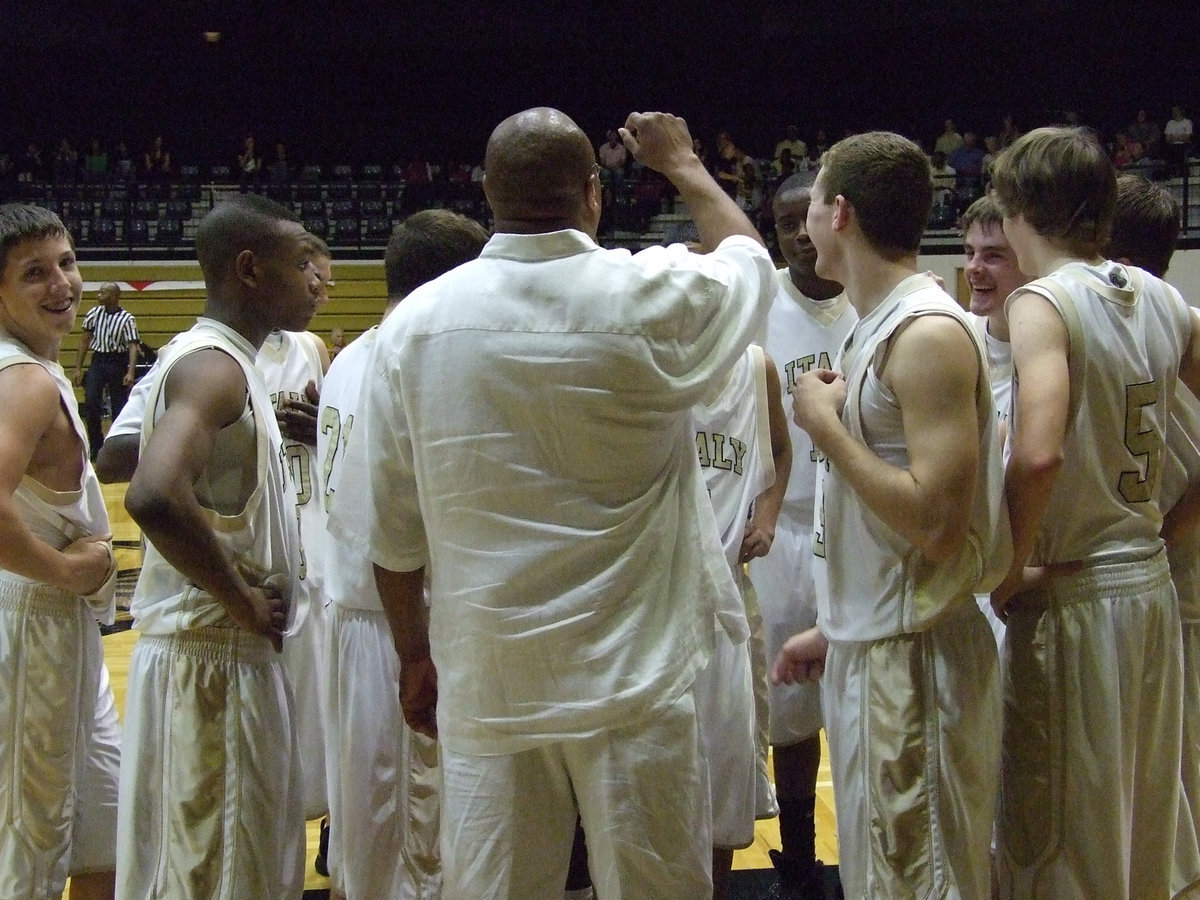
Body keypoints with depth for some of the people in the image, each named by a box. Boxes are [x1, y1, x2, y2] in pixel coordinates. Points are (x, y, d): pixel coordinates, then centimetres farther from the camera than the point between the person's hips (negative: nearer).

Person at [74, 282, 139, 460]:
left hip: (118, 362, -3)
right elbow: (85, 341, 11)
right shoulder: (93, 314, 4)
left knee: (119, 406, 3)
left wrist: (131, 372, -22)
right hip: (98, 360, 3)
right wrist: (78, 367, 9)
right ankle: (96, 448, 1)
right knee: (91, 402, -9)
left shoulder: (127, 319, -7)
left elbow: (132, 346, -11)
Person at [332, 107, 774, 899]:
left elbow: (391, 529, 2)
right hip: (633, 681, -2)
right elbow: (750, 258, 14)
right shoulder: (651, 299, -10)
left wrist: (416, 656, 16)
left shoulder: (415, 323, -4)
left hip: (485, 683, 2)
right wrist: (684, 165, 29)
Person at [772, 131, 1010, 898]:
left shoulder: (929, 333, -18)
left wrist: (825, 424, -17)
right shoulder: (878, 327, 11)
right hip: (866, 643, 10)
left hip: (913, 656, -10)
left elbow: (934, 523, -26)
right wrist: (834, 628, 19)